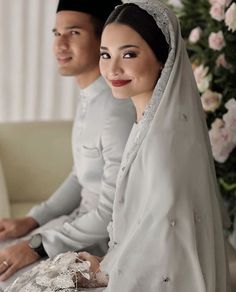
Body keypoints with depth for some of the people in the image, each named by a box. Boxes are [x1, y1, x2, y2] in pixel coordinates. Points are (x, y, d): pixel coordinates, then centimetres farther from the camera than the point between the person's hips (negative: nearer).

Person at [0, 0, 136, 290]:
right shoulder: (89, 98, 5)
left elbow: (113, 213, -24)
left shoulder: (119, 110, -26)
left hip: (110, 240, -9)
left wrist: (39, 247, -19)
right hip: (86, 221, 9)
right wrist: (31, 221, 7)